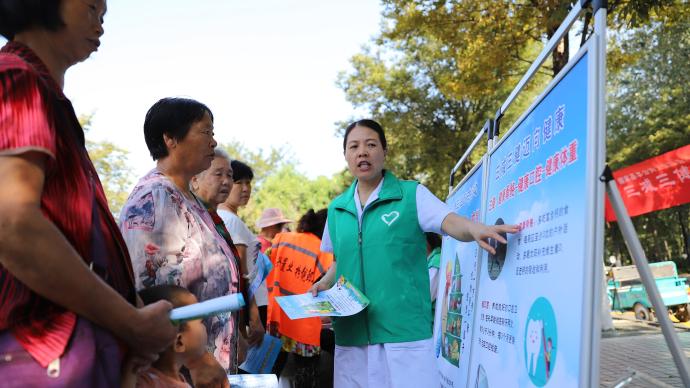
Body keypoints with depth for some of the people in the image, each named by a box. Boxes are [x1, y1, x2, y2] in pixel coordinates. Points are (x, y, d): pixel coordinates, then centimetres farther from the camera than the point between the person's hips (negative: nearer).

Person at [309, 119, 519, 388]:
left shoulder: (412, 194, 0)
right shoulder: (337, 208, 13)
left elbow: (450, 222, -15)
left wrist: (475, 228, -36)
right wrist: (325, 283, 5)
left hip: (405, 331, -4)